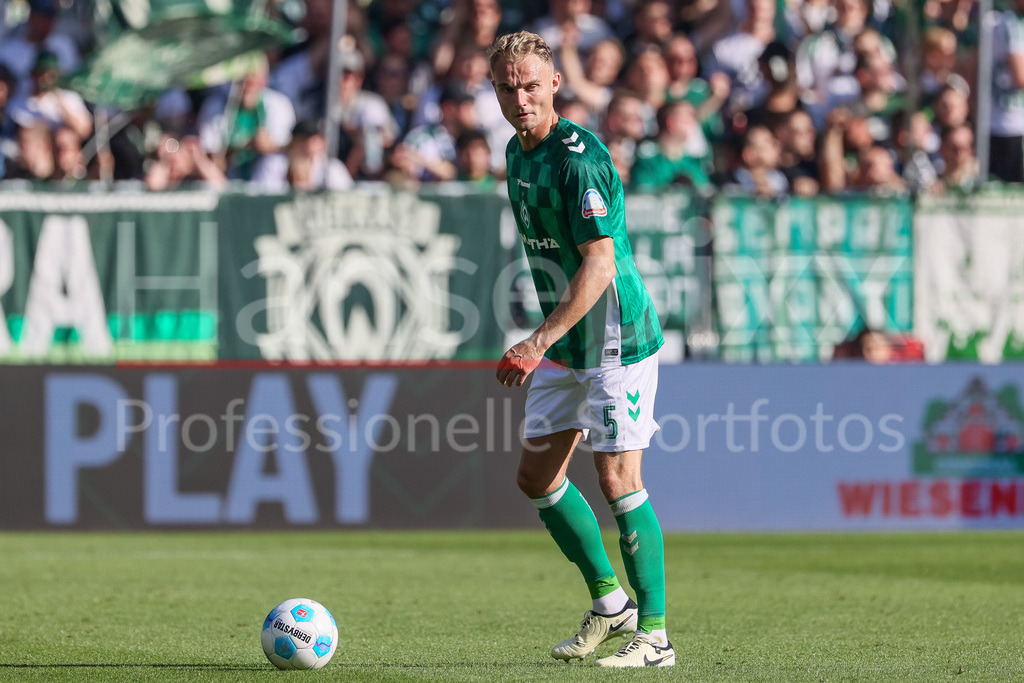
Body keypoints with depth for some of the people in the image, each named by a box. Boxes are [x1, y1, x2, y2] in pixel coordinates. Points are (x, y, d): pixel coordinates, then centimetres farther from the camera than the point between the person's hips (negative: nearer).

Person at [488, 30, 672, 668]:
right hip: (566, 346, 9)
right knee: (537, 475, 10)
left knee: (619, 481, -11)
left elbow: (599, 265, -25)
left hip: (617, 340, -9)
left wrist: (539, 342, -30)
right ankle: (610, 602, 24)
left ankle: (655, 634, -5)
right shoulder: (518, 152, 9)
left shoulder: (579, 158, -20)